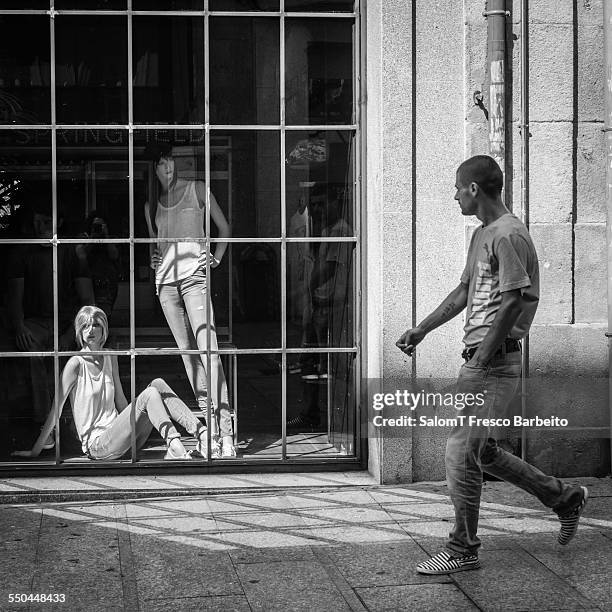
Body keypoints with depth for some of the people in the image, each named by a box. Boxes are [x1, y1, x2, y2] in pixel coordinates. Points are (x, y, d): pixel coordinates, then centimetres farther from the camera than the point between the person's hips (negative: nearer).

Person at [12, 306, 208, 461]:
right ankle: (174, 447, -30)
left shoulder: (110, 358, 11)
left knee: (158, 385, -10)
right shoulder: (76, 363, -8)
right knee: (149, 394, -21)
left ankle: (202, 434, -17)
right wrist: (35, 450, -4)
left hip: (117, 434, 6)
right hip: (96, 444, -6)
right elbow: (56, 409, -7)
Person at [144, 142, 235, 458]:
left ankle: (224, 428, -22)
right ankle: (209, 427, 5)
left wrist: (216, 258, -1)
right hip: (165, 278, 5)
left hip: (194, 275, -5)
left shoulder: (197, 190, 7)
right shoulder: (151, 204, 18)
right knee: (187, 350, 2)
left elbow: (224, 228, 12)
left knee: (207, 348, -17)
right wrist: (153, 258, 7)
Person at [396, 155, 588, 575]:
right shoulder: (482, 235, 17)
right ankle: (563, 497, 28)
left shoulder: (508, 235, -15)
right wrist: (421, 330, 23)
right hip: (479, 359, 10)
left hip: (495, 362, -10)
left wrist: (485, 354, -19)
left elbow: (513, 300, -20)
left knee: (461, 454, -6)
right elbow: (464, 292, 24)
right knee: (479, 450, 15)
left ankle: (464, 551, 6)